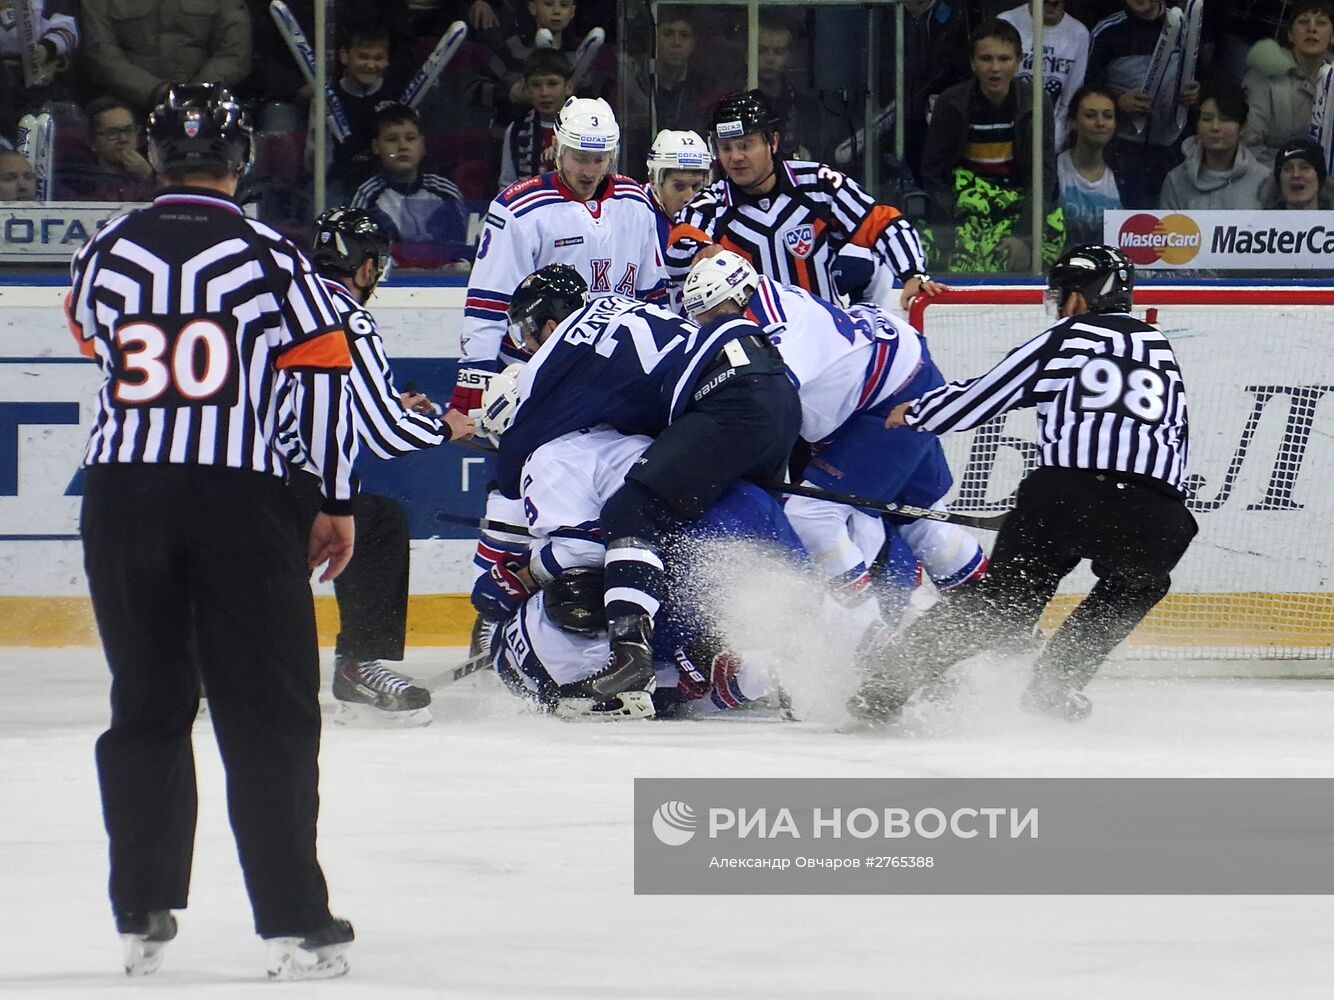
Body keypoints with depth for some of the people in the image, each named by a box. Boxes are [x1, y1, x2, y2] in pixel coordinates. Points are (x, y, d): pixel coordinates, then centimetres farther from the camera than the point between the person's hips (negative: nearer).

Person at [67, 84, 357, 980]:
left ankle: (143, 918, 14)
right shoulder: (272, 259, -4)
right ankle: (295, 926, -2)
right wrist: (338, 501, 5)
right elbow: (327, 376, -4)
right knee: (269, 718, 1)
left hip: (121, 495, 3)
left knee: (147, 705, 13)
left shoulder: (103, 256, 4)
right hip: (241, 502, -3)